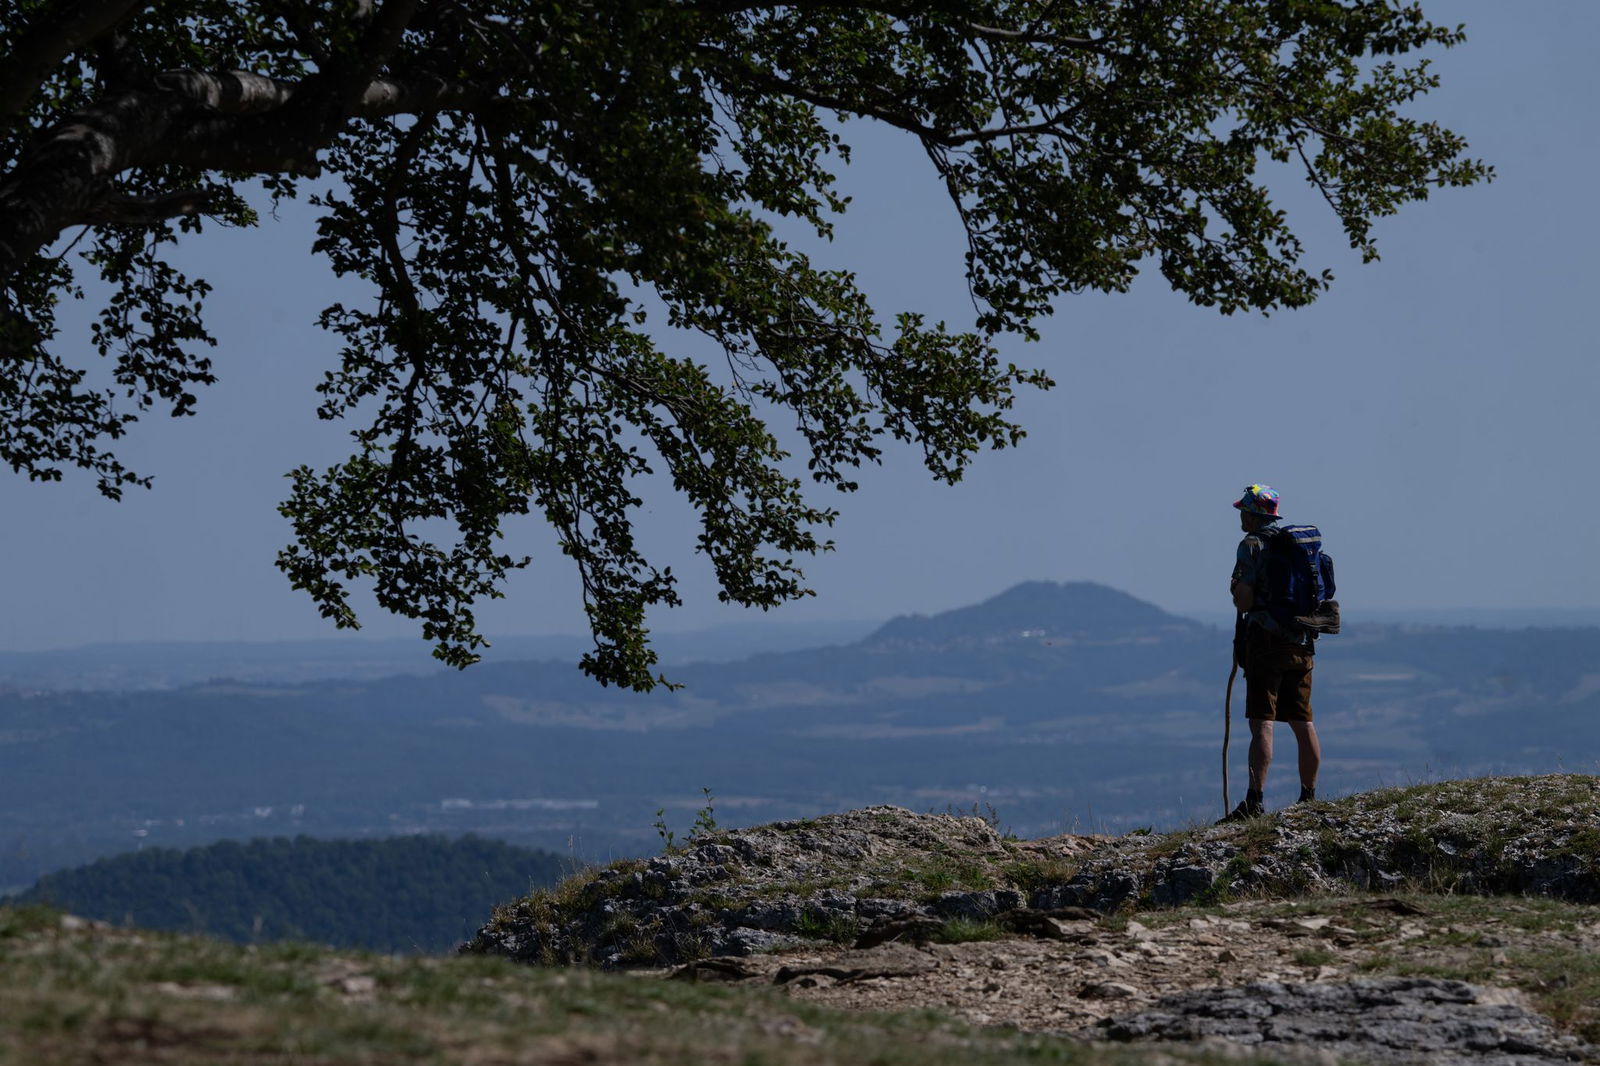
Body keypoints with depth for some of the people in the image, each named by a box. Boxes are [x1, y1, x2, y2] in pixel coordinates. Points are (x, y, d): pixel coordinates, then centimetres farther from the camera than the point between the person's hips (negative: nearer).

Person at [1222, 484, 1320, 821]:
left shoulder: (1253, 544, -8)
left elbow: (1243, 598, -15)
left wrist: (1239, 600, 6)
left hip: (1265, 639, -7)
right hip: (1301, 642, 7)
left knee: (1262, 723, -10)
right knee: (1303, 722, 12)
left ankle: (1256, 800, -16)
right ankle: (1309, 797, 18)